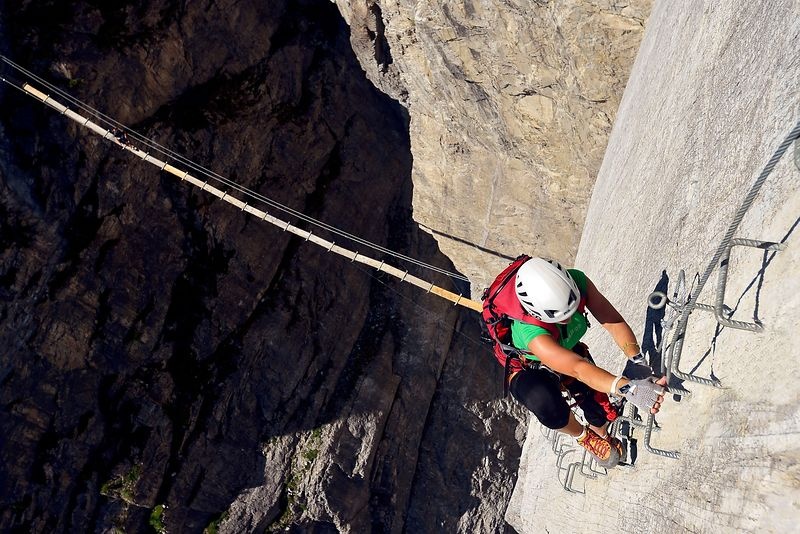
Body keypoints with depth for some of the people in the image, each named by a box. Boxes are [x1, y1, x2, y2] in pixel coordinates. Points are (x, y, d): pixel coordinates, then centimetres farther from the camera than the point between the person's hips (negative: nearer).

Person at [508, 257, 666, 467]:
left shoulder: (576, 281, -32)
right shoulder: (531, 333, -46)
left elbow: (612, 319, -33)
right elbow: (579, 369, -55)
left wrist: (636, 361, -48)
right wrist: (629, 388, -68)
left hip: (570, 350, 5)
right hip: (530, 373, -5)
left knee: (600, 414, -3)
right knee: (547, 405, -34)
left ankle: (603, 437, 36)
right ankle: (583, 436, 0)